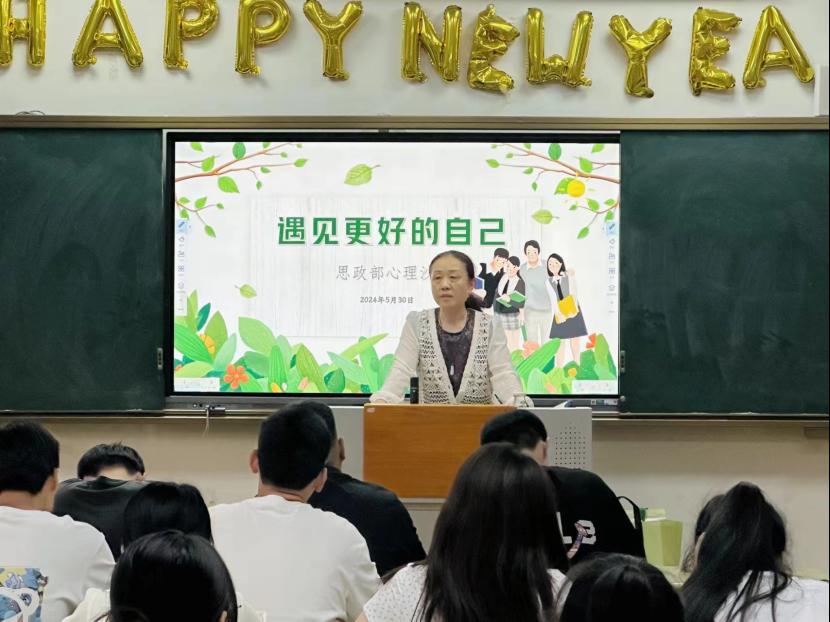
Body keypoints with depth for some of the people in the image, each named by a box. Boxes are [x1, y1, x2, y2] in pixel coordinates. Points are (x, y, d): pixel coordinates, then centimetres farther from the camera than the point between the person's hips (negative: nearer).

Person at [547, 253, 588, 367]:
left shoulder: (570, 274, -1)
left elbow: (573, 293, -9)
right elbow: (552, 299, -7)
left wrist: (573, 309, -20)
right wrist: (558, 313, -19)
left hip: (573, 312, -1)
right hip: (559, 314, 1)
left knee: (574, 342, 1)